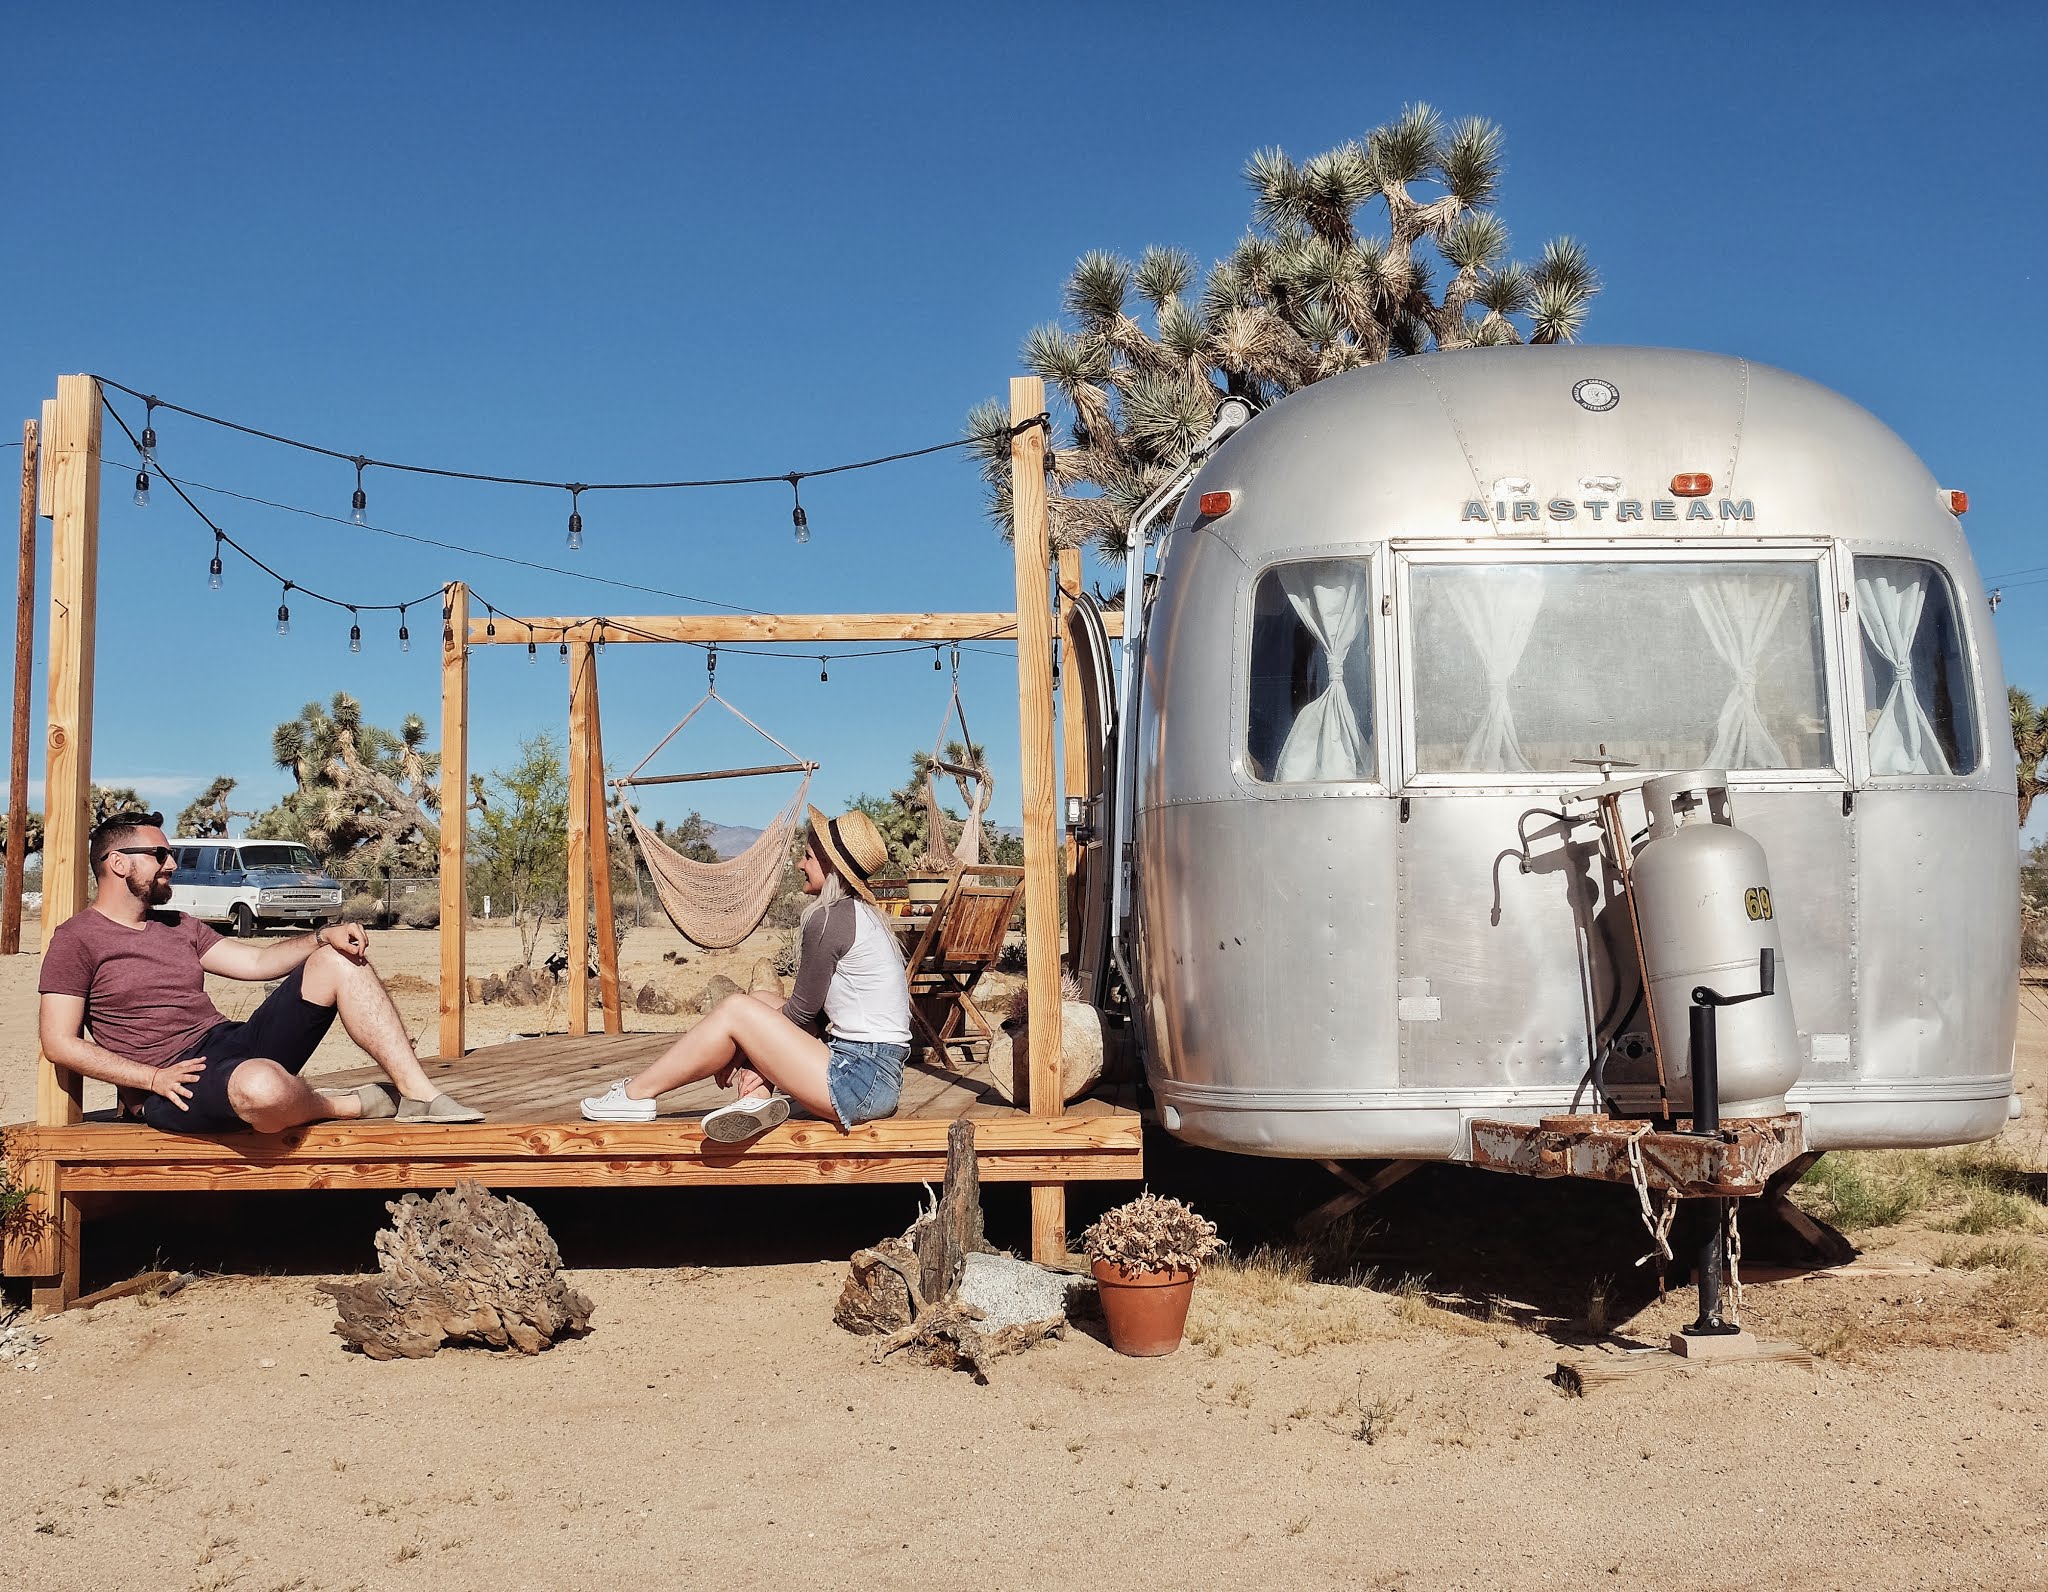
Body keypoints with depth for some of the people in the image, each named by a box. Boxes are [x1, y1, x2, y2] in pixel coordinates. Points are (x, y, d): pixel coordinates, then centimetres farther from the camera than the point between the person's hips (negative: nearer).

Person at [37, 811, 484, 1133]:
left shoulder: (179, 926, 21)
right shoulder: (77, 940, -1)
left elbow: (257, 961, 16)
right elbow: (59, 1042, -8)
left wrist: (323, 937, -3)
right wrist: (153, 1078, -17)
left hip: (233, 1044, 8)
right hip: (171, 1086, -8)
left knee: (338, 961, -5)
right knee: (262, 1085, -43)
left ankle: (418, 1095, -15)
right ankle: (347, 1105, -8)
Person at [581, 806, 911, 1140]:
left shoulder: (830, 919, -13)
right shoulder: (866, 913, 17)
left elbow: (802, 1012, -7)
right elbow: (814, 1012, 15)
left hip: (862, 1081, -10)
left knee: (736, 1009, -8)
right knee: (763, 1001, 17)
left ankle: (636, 1094, 5)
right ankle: (760, 1097, -5)